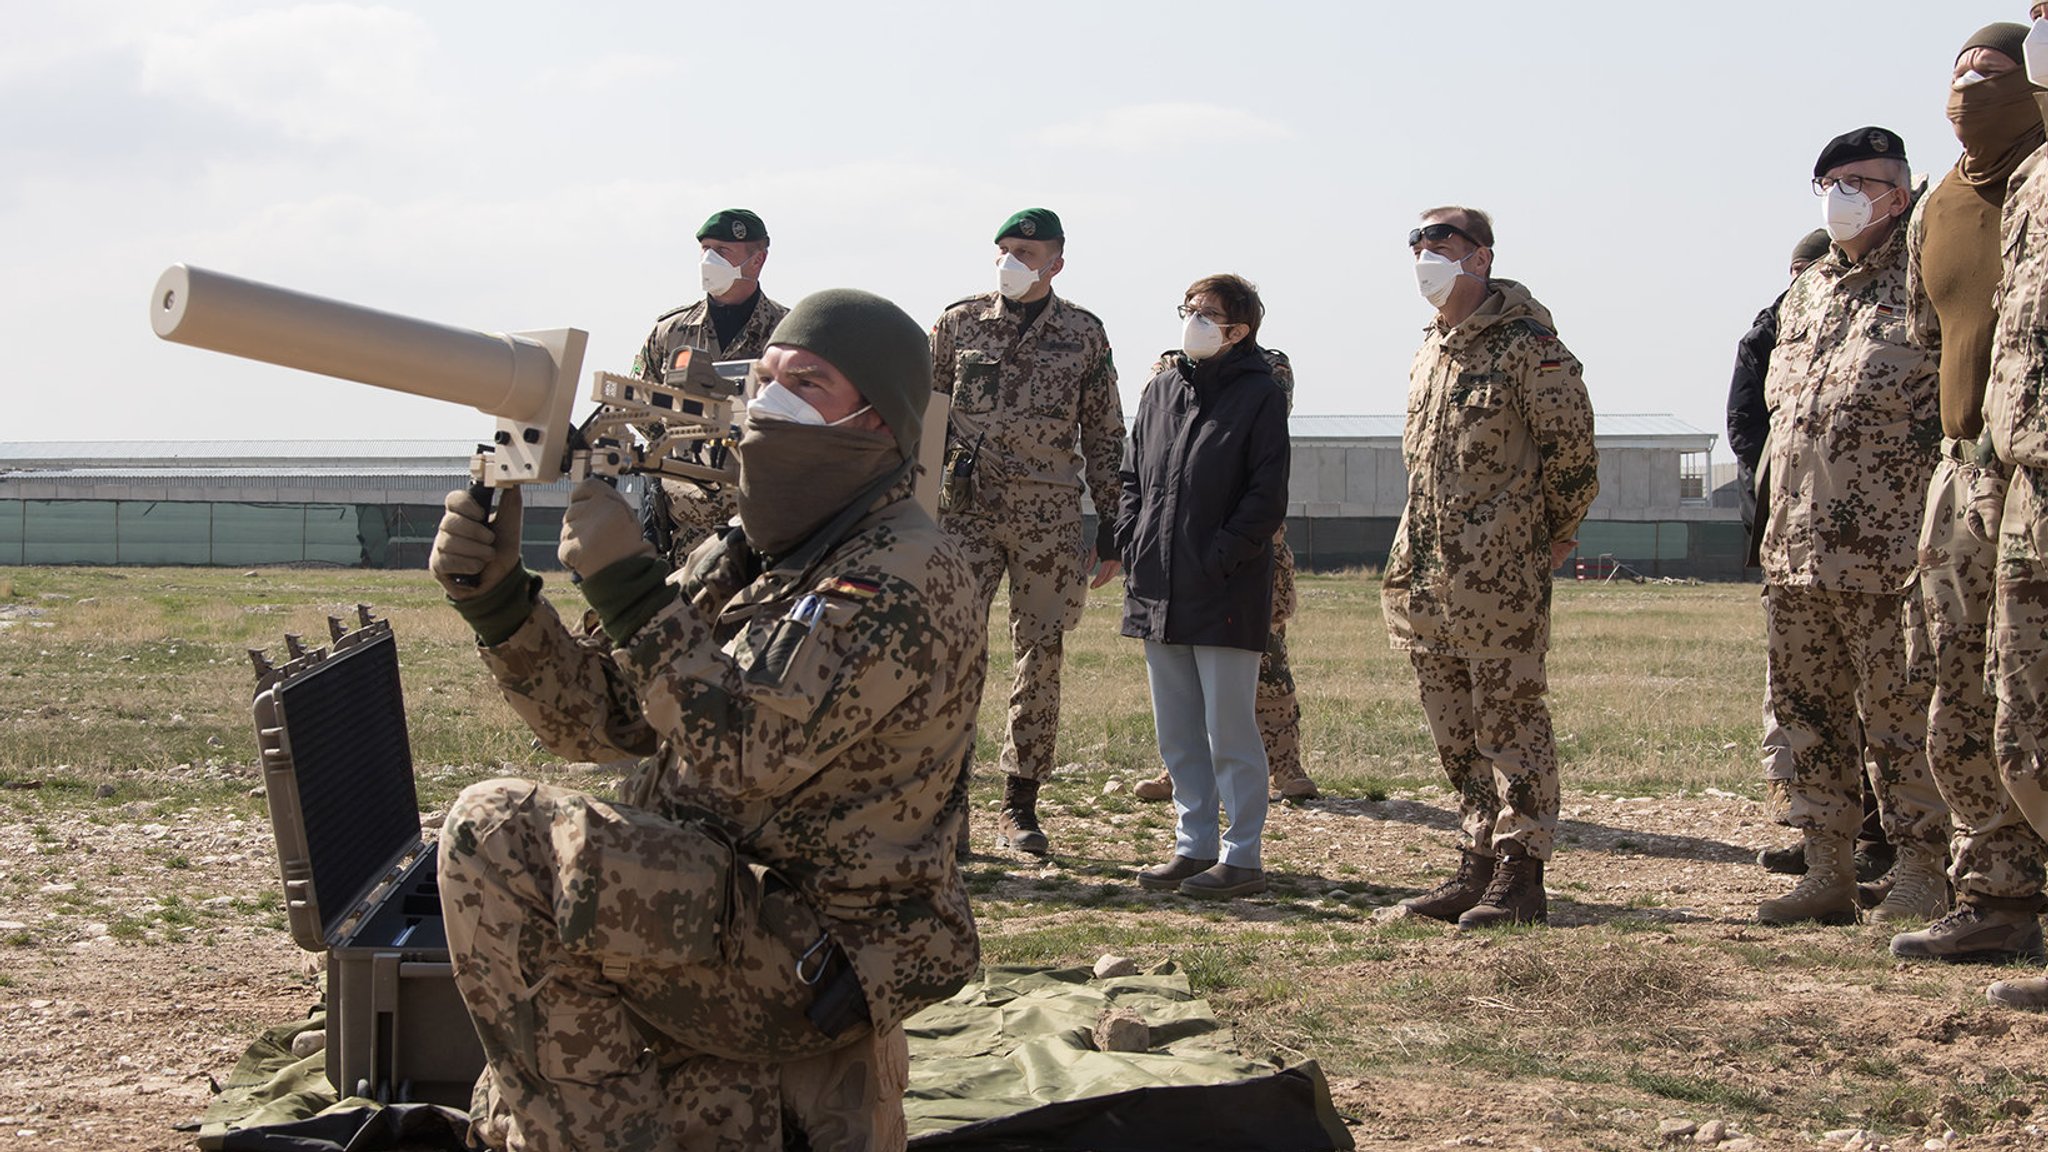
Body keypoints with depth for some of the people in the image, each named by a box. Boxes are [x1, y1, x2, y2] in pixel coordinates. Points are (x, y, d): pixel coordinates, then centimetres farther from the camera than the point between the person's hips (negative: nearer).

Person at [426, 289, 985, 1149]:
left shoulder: (903, 578, -15)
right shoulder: (747, 556, 13)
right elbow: (600, 716, 9)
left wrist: (628, 586, -25)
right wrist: (496, 597, -7)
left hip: (810, 961, -9)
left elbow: (748, 747, -26)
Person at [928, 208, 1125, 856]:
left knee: (1041, 658, 3)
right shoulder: (959, 324, 6)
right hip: (969, 508, -1)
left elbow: (1105, 437, 9)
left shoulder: (1084, 335, 6)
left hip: (1051, 519, 1)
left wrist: (1110, 532, 5)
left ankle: (1020, 807, 12)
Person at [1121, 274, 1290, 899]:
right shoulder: (1162, 389, 13)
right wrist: (1132, 544, 5)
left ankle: (1241, 856, 4)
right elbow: (1133, 477, 19)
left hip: (1226, 594, -7)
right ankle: (1195, 844, 22)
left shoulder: (1259, 396, -5)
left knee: (1230, 732, -3)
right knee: (1177, 734, 12)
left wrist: (1219, 561, -15)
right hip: (1158, 593, 7)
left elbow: (1266, 498, -10)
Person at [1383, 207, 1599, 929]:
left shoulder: (1525, 343, -10)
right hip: (1426, 577, 8)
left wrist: (1549, 539, 2)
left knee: (1510, 726, -4)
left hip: (1498, 581, -8)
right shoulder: (1431, 348, 16)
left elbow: (1573, 450, -9)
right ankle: (1479, 865, 20)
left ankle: (1520, 879, 0)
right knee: (1457, 734, 12)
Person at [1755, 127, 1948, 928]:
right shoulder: (1805, 294, 18)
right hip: (1794, 552, 7)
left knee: (1901, 720, -3)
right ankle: (1828, 874, 17)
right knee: (1807, 715, 10)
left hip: (1890, 554, -7)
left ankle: (1920, 880, 5)